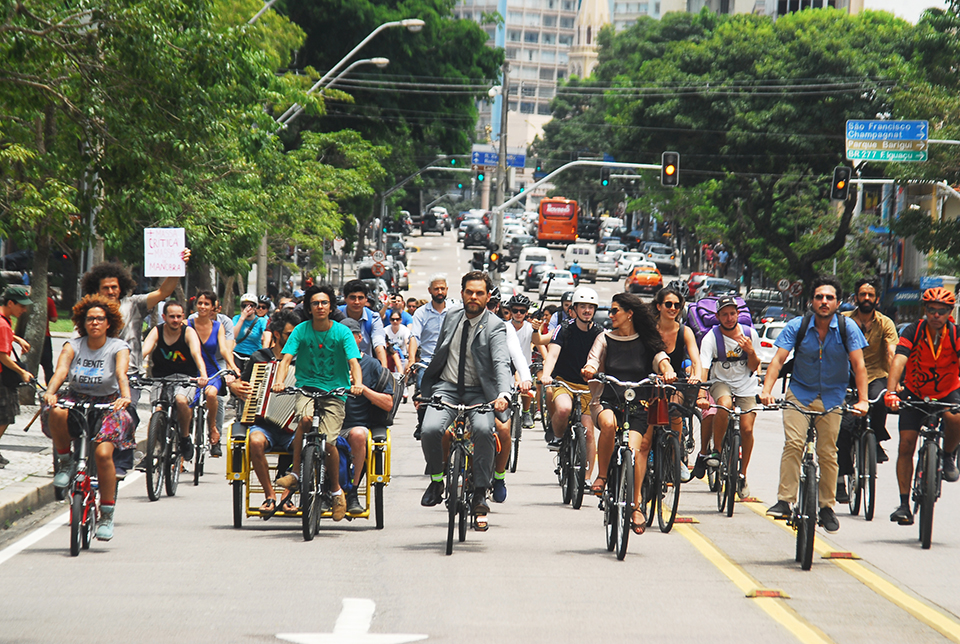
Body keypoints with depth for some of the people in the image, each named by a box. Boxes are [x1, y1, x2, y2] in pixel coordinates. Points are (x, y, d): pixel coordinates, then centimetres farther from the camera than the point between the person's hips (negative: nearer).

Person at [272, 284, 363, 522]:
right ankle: (295, 474, -19)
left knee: (328, 442, -15)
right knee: (306, 418, -33)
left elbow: (354, 362, -10)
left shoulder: (342, 332, -1)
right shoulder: (301, 331, 1)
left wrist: (358, 383, -31)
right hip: (306, 388, 1)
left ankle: (337, 490, 9)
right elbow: (286, 358, -8)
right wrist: (279, 381, -28)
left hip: (335, 393, -1)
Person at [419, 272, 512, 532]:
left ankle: (480, 494, -19)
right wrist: (423, 390, 18)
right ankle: (436, 479, 5)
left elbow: (501, 362, -22)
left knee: (483, 430, -32)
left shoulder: (494, 326, -7)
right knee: (430, 429, -24)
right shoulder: (452, 318, 9)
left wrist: (503, 395, -39)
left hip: (478, 392, -3)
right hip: (447, 387, 3)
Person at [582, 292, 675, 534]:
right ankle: (602, 475, -17)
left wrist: (667, 370, -28)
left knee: (634, 449, -22)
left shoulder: (645, 342, 11)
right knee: (608, 423, -36)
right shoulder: (605, 339, 14)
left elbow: (661, 358, -5)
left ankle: (636, 505, -12)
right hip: (609, 401, 0)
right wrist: (589, 370, -24)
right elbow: (593, 362, 1)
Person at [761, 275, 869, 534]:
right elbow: (778, 360, -14)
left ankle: (827, 507, 14)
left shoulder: (848, 329, -8)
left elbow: (859, 366, -11)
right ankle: (784, 501, -18)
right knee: (793, 443, -19)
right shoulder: (797, 326, -9)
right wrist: (767, 390, -27)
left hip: (832, 396, 0)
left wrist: (862, 400, -21)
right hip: (800, 392, 0)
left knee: (827, 452, 0)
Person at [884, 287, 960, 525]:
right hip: (915, 393, 1)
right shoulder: (913, 332, -16)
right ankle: (904, 504, -2)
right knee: (906, 445, -10)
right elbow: (899, 362, -28)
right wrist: (890, 392, -45)